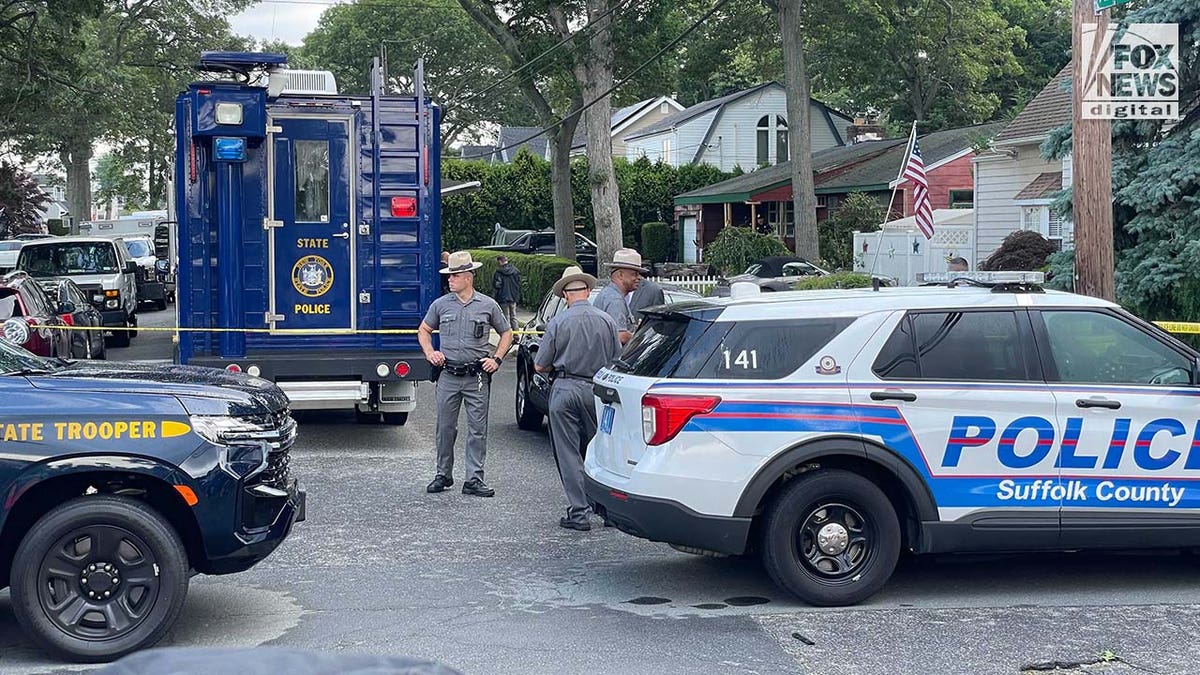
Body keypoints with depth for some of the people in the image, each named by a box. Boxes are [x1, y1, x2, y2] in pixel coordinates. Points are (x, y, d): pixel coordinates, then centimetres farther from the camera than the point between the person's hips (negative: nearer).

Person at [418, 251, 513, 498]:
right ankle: (443, 474, 19)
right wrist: (429, 353, 4)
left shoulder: (488, 305, 3)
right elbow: (423, 330, 20)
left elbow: (507, 333, 13)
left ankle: (474, 479, 3)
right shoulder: (441, 304, 6)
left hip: (477, 377, -1)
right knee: (445, 427, 6)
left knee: (477, 429, -1)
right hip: (448, 376, 1)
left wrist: (496, 359, 2)